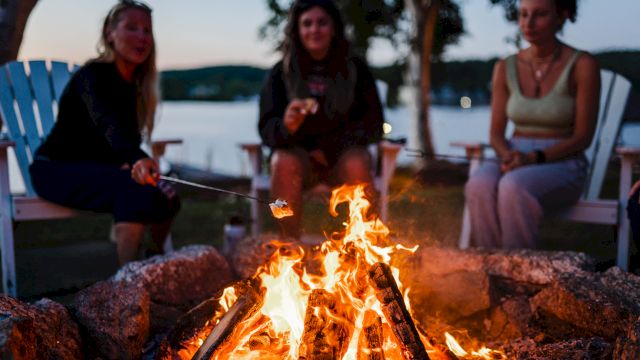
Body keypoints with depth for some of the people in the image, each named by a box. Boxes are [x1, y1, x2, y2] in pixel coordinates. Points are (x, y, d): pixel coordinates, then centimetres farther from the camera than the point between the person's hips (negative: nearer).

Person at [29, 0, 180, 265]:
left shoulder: (133, 83, 4)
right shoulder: (92, 76, -20)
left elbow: (127, 135, 7)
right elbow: (107, 123, -40)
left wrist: (132, 162, -17)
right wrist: (137, 160, -59)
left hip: (93, 169, 8)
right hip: (56, 170, -8)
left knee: (165, 198, -9)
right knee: (133, 189, -31)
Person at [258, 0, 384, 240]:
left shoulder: (356, 69, -2)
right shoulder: (281, 73, -3)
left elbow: (373, 125, 0)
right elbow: (266, 128, -10)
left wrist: (328, 148, -11)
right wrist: (287, 126, -35)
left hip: (343, 153, 0)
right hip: (297, 152, 0)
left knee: (357, 165, -31)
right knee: (284, 163, -32)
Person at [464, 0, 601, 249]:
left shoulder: (582, 65, -4)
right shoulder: (505, 68, 8)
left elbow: (583, 137, -6)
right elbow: (496, 133, 9)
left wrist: (534, 158, -19)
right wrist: (508, 155, -14)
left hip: (562, 164, -3)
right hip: (514, 160, 3)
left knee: (514, 186, -36)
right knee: (479, 186, -31)